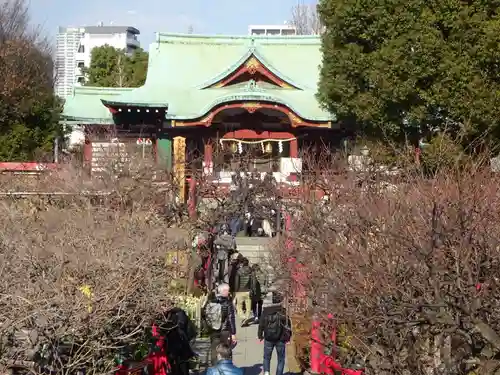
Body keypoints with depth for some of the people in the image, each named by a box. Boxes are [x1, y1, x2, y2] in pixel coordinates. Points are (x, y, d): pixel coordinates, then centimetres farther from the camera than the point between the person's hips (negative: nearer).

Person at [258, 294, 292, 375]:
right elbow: (288, 326, -5)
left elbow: (261, 323, 2)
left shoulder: (267, 310, -1)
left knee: (267, 357, 15)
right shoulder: (285, 311, -7)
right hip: (280, 339, -2)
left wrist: (260, 335, 10)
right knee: (281, 359, 12)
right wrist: (288, 337, 5)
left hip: (268, 338, 2)